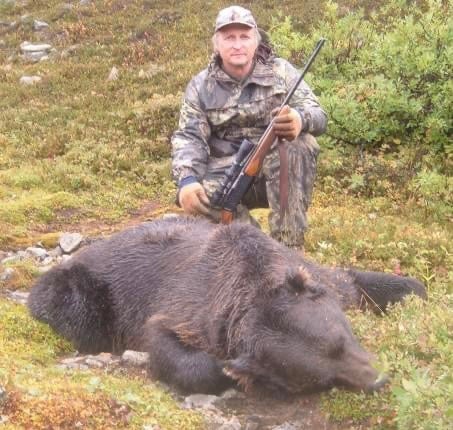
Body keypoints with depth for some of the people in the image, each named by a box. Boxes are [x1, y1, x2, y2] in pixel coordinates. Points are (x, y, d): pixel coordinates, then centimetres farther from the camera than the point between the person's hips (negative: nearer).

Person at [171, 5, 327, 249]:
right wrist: (187, 180, -29)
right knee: (201, 198, -32)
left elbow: (318, 116, -8)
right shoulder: (200, 86, 4)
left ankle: (288, 248, -28)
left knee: (301, 144, -31)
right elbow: (189, 137, -6)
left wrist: (300, 120, -36)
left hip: (278, 171, 1)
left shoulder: (281, 71, 1)